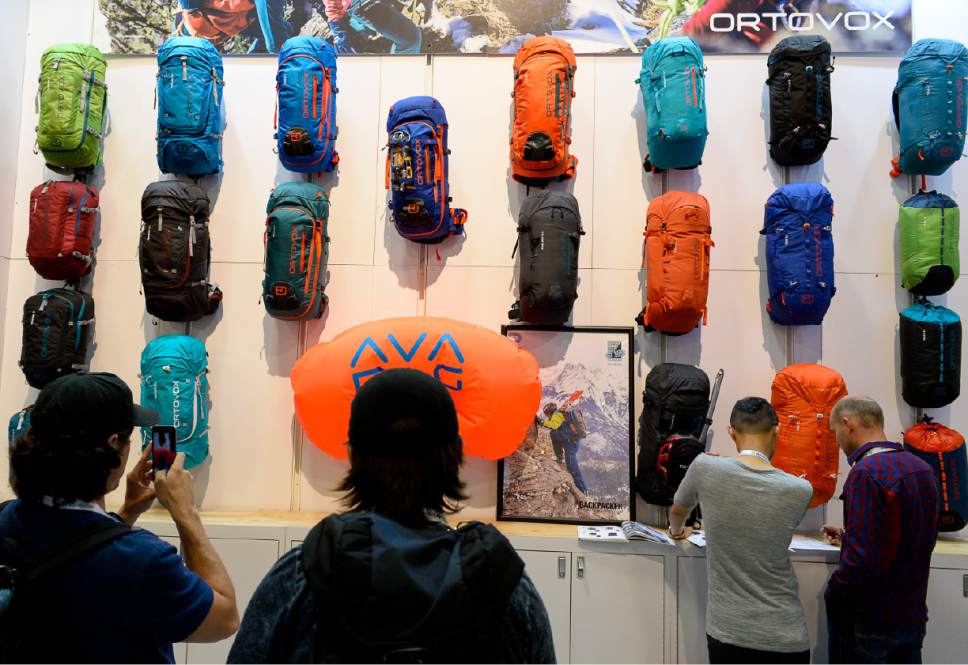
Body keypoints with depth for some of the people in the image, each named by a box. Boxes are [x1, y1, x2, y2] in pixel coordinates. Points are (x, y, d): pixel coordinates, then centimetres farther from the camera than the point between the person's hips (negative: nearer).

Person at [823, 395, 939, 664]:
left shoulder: (866, 472, -23)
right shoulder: (921, 468, 3)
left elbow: (862, 557, -27)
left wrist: (832, 593, -11)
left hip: (869, 622, -7)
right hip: (913, 616, 7)